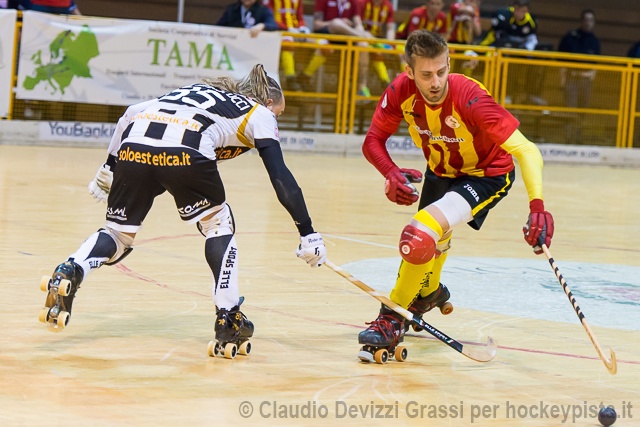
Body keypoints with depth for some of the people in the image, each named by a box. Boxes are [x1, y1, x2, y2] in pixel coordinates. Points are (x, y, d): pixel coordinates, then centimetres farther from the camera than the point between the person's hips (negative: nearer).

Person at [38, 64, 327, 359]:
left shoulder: (198, 90, 40)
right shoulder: (259, 113, 26)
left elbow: (131, 113, 30)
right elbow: (281, 178, 13)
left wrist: (109, 166, 33)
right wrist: (307, 234, 13)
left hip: (132, 146, 4)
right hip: (186, 153, -4)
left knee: (119, 234, 19)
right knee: (217, 225, 20)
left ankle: (68, 273, -9)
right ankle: (228, 321, 15)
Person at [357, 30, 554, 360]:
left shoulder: (470, 100, -37)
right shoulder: (401, 91, -23)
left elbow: (525, 150, -38)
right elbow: (373, 141, -13)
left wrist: (537, 205, -51)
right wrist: (391, 173, -34)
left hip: (487, 175, -6)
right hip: (440, 171, 6)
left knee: (423, 233, -26)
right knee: (430, 236, 25)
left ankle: (393, 320, -9)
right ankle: (429, 292, 61)